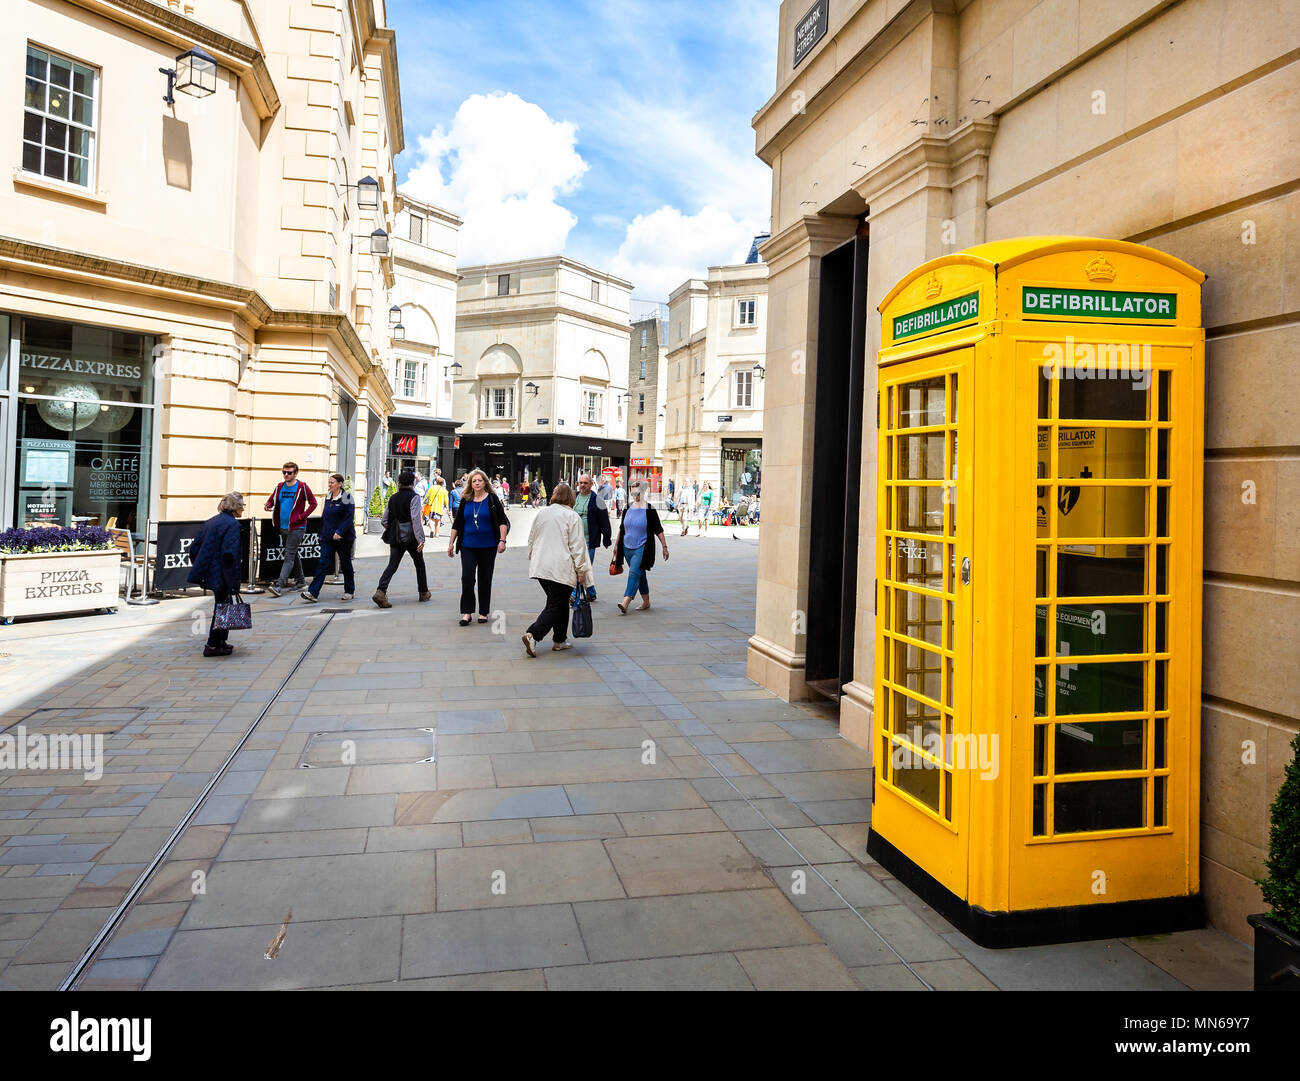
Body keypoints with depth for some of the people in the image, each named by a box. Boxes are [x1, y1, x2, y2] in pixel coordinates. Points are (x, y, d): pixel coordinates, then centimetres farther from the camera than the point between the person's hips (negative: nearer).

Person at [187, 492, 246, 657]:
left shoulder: (211, 522, 12)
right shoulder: (232, 524, -14)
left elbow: (194, 548, 13)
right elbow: (229, 554, -23)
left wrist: (199, 570, 20)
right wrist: (234, 582, -20)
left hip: (209, 573, 9)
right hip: (221, 575, -9)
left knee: (223, 606, 20)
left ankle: (221, 642, 28)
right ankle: (212, 646, 10)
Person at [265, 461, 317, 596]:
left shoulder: (302, 487, -7)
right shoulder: (280, 487, 9)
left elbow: (313, 503, -3)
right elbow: (272, 500, 15)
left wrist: (302, 516, -11)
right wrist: (268, 505, -8)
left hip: (296, 527, -7)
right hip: (283, 527, 7)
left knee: (289, 556, -10)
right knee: (294, 555, 16)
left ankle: (279, 585, -16)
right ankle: (301, 581, 27)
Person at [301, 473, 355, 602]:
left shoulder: (346, 497, -10)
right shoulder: (328, 497, 10)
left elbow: (349, 518, -17)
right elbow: (323, 517, 18)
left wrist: (339, 532, -25)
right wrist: (321, 533, 16)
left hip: (343, 538, -5)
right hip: (327, 538, 5)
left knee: (346, 564, 8)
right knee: (323, 563, -5)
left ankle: (349, 591, 23)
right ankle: (312, 593, -11)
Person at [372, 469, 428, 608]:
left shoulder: (392, 498, 7)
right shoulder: (414, 497, -9)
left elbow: (385, 520, 8)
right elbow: (415, 519, -19)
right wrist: (420, 539, -20)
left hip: (396, 538, 4)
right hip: (411, 538, -4)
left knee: (392, 565, 2)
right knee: (419, 564, 14)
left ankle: (380, 592, -18)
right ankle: (424, 593, 25)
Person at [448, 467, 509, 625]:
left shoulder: (492, 499, -2)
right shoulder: (465, 501, 6)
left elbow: (503, 521, -3)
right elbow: (457, 523, 12)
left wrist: (502, 540, -13)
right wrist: (451, 543, 10)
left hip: (488, 546, -1)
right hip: (468, 546, 2)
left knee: (485, 580, 6)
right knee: (467, 578, -7)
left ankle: (483, 612, 16)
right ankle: (467, 612, 1)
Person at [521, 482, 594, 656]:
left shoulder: (541, 514, 12)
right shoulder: (572, 516, -6)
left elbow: (531, 540, 19)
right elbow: (577, 546, -8)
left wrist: (533, 561, 29)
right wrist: (581, 571, -4)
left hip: (540, 568, 7)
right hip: (561, 570, -6)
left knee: (559, 603, 17)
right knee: (555, 606, -2)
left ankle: (560, 640, 19)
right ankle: (532, 634, -17)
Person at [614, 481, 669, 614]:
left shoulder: (649, 510, -6)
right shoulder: (628, 508, 8)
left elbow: (658, 530, -3)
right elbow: (622, 528, 18)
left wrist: (664, 547, -5)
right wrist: (617, 545, 19)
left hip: (642, 548, -6)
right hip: (627, 547, 6)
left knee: (634, 573, -17)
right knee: (640, 575, 14)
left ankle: (625, 603, -26)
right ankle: (646, 602, 26)